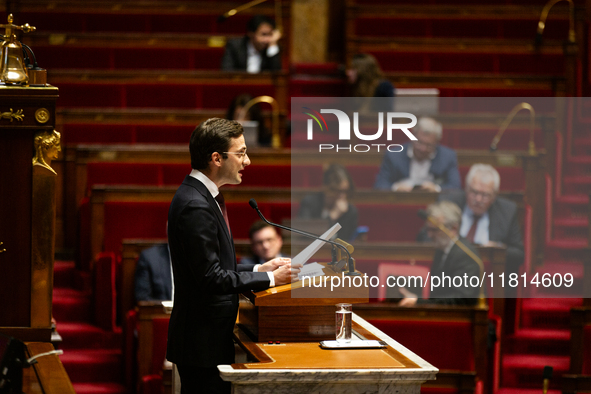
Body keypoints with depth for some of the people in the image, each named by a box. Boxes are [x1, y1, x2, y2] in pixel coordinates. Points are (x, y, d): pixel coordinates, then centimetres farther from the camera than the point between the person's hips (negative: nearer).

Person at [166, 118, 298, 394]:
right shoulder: (195, 206, -19)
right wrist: (270, 279, -13)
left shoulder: (204, 197, 14)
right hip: (202, 340, -10)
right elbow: (211, 278, -21)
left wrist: (259, 269, 9)